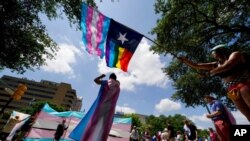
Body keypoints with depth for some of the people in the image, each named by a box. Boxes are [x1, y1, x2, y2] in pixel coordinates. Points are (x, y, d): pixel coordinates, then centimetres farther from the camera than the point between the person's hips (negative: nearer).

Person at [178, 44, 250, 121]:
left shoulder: (235, 54, 6)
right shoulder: (216, 65, 18)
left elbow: (226, 67, -15)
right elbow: (196, 66, 16)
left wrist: (212, 72, 2)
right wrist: (184, 59, 11)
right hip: (233, 91, 5)